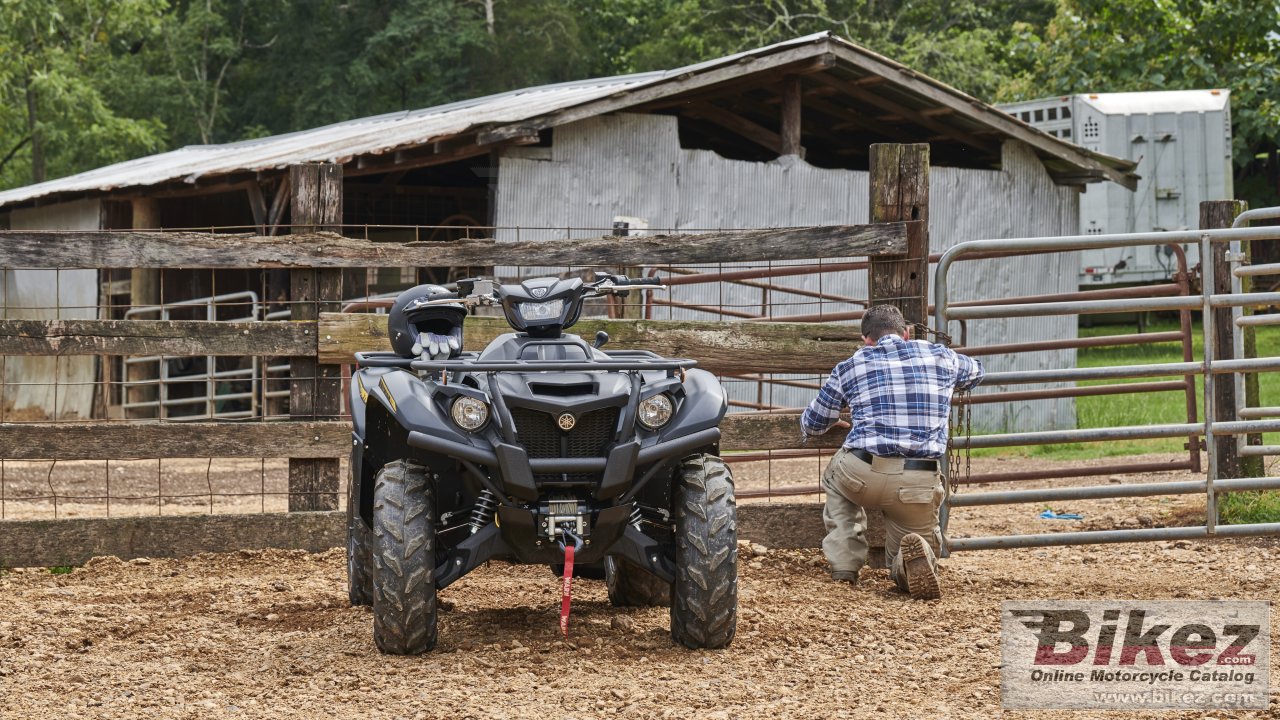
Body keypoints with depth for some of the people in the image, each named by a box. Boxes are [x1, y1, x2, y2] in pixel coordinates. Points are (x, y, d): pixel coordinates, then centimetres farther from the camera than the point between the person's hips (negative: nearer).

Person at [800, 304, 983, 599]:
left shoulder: (850, 367, 13)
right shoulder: (940, 357, 16)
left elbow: (812, 424, 27)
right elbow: (975, 371, 41)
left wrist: (836, 422, 50)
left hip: (862, 474, 0)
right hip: (919, 483, 0)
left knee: (835, 478, 36)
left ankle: (844, 565, 18)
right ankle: (918, 554, -17)